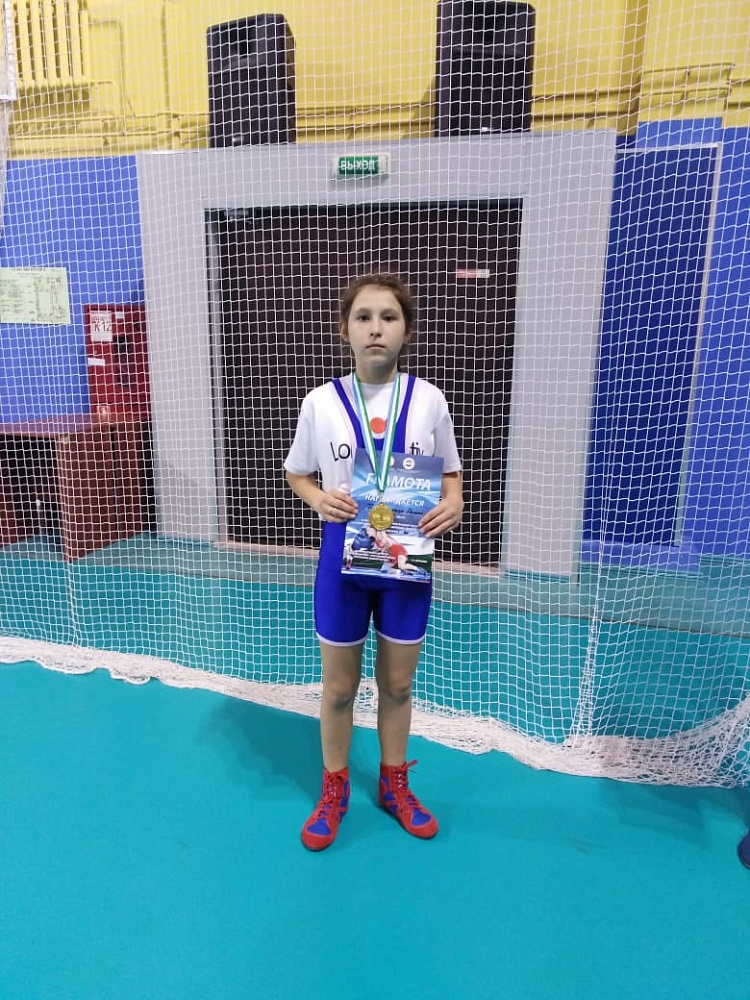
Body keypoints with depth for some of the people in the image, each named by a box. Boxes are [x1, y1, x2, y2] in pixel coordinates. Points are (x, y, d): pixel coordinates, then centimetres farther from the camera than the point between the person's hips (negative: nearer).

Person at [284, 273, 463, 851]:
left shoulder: (429, 400, -5)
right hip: (344, 559, 0)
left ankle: (394, 785, 44)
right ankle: (334, 791, 41)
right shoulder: (321, 402, -6)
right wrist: (319, 498, -16)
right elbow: (297, 474, 6)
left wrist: (453, 502, -17)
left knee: (398, 684, 18)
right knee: (339, 687, 15)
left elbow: (450, 472, 5)